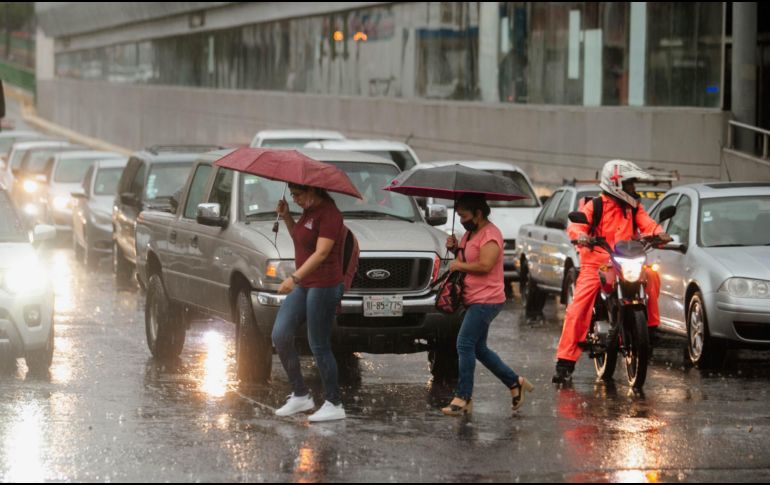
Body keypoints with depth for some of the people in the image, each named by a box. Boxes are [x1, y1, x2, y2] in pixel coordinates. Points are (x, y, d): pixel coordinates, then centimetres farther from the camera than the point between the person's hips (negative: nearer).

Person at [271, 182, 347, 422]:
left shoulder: (329, 213, -16)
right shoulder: (308, 211, 14)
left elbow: (321, 252, -25)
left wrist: (295, 277, -32)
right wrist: (286, 217, 10)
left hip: (324, 287, -10)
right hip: (304, 285, 10)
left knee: (319, 346, -5)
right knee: (280, 335, 2)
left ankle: (334, 405, 5)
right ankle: (300, 395, 11)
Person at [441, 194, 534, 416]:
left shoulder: (490, 234, -15)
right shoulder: (471, 233, 17)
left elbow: (485, 265, -26)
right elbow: (466, 260, 27)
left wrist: (459, 265, -13)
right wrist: (455, 249, 7)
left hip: (486, 300, -11)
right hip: (474, 300, 11)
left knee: (465, 345, -15)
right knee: (478, 348, 15)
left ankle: (463, 398, -15)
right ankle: (515, 383, 24)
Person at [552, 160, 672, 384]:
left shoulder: (634, 207, 15)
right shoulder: (595, 206, 0)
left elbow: (646, 223, 0)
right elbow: (576, 224, -12)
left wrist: (658, 233, -23)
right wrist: (580, 235, -36)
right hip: (596, 263, -3)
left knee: (651, 276, -26)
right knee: (578, 309, -17)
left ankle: (650, 325, -9)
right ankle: (565, 362, -15)